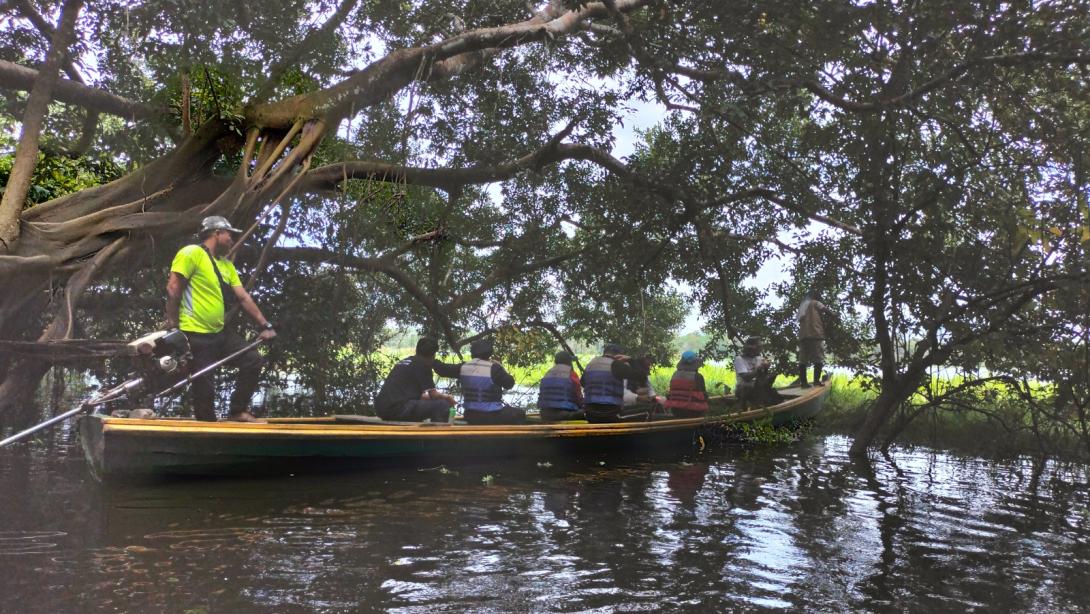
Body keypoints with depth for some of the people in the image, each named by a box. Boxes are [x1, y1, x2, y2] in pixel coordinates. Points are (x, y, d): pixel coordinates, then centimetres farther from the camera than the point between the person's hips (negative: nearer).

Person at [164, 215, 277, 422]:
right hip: (195, 335, -8)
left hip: (219, 333, 8)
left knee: (253, 360, 4)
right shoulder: (191, 253, -8)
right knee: (205, 389, -4)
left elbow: (243, 297, 13)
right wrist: (172, 324, -16)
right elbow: (173, 288, -14)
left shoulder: (227, 265, 17)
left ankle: (237, 412, 11)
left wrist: (265, 325, 6)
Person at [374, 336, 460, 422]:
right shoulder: (423, 363, -1)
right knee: (442, 406, -8)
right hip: (398, 408, -10)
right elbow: (432, 393, -3)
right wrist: (446, 397, 17)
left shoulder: (405, 362, 24)